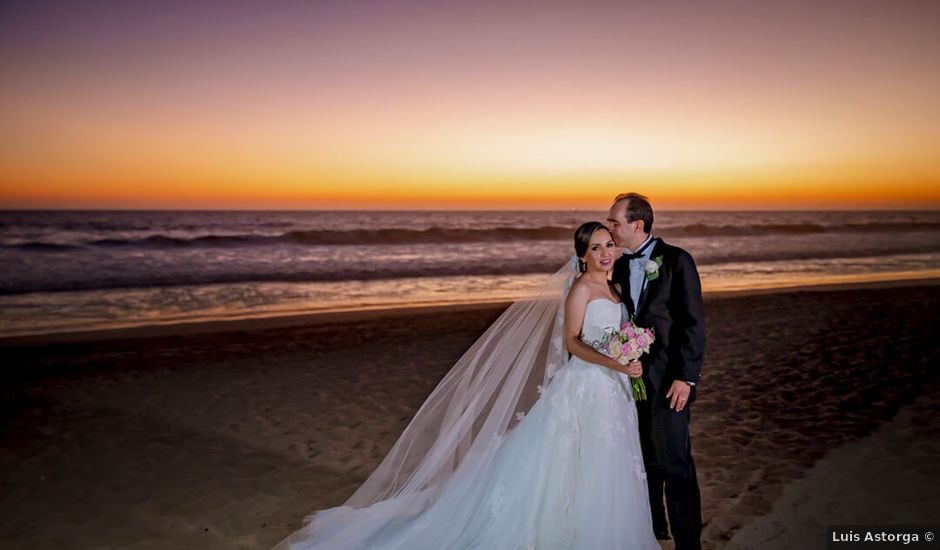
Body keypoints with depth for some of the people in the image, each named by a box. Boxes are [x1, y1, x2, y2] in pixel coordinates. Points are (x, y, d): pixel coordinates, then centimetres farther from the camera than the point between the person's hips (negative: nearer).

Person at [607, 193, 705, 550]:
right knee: (645, 457, 17)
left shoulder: (677, 260, -9)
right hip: (632, 375, 6)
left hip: (668, 378, -6)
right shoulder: (620, 265, 8)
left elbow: (694, 322, -12)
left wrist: (686, 377, -16)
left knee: (674, 461, -2)